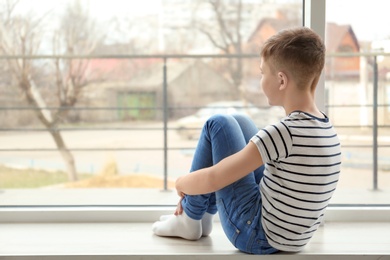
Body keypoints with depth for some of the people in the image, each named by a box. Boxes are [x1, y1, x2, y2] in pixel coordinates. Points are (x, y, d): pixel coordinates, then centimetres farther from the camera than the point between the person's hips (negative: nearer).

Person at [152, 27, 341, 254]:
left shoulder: (282, 133, -26)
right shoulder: (329, 131, 0)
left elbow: (211, 180, -21)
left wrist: (181, 183, 4)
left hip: (257, 236, -8)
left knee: (219, 125, 0)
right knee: (238, 123, 16)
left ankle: (190, 219, 12)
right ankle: (205, 214, 23)